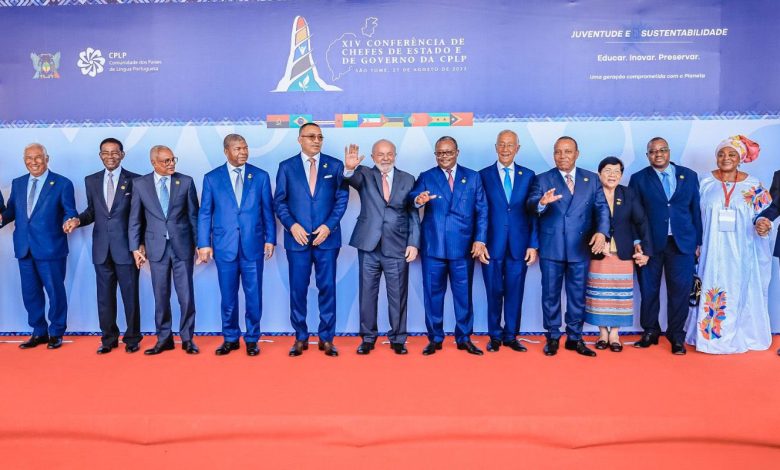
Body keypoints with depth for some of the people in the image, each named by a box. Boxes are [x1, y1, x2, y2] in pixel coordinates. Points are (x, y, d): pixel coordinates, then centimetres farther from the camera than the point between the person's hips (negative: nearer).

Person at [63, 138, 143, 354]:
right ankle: (108, 338, 21)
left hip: (126, 247, -3)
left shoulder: (134, 180, -1)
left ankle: (132, 338, 16)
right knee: (105, 297, 9)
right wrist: (78, 220, -5)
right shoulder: (91, 181, 11)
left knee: (130, 296, 3)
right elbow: (91, 211, 16)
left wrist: (141, 243, -6)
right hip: (101, 249, 4)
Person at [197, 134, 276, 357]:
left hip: (253, 245, 0)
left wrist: (270, 239, 1)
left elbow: (267, 211, 6)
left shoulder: (261, 176, 5)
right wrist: (204, 244, -1)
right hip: (224, 246, 0)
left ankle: (252, 338, 19)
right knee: (228, 296, 8)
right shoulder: (212, 178, 5)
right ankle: (230, 338, 23)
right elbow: (205, 213, 5)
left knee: (254, 295, 5)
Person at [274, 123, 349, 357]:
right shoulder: (286, 167, 7)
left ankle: (326, 338, 14)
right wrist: (292, 225, -9)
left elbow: (342, 199, 2)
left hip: (327, 237, 0)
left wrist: (329, 226, -10)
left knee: (327, 287, 3)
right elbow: (279, 202, 5)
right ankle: (300, 337, 17)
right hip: (297, 237, 0)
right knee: (298, 289, 5)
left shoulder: (335, 165, 6)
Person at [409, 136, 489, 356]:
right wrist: (418, 200, -35)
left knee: (464, 294, 8)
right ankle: (435, 339, 19)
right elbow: (412, 196, -11)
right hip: (433, 247, 0)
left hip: (463, 247, 1)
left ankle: (464, 338, 21)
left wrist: (480, 240, -5)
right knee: (433, 294, 6)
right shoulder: (426, 177, 7)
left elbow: (482, 211, 5)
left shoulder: (473, 177, 9)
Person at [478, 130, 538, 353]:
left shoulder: (528, 175, 7)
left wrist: (533, 244, 1)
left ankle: (511, 336, 20)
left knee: (515, 292, 7)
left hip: (519, 246, 1)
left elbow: (533, 212, 5)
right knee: (494, 292, 7)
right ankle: (495, 336, 20)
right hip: (492, 245, -1)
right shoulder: (483, 175, 3)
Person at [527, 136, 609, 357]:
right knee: (551, 294, 6)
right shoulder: (542, 179, 2)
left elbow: (602, 208, 0)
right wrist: (542, 202, -38)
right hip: (551, 247, -1)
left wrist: (601, 231, -18)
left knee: (577, 295, 10)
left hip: (580, 248, 2)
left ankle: (575, 338, 22)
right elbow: (531, 204, -14)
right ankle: (552, 337, 19)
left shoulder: (592, 179, 8)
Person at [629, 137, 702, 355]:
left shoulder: (689, 176, 8)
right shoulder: (639, 179, 4)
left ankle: (676, 336, 15)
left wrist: (698, 242, 6)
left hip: (682, 243, 1)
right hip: (650, 243, -1)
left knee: (680, 290, 2)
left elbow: (696, 210, 8)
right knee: (649, 290, 6)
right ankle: (650, 332, 21)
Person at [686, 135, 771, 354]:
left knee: (739, 292, 8)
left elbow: (760, 216, 7)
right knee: (712, 290, 3)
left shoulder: (753, 185, 1)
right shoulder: (706, 183, 2)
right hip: (713, 251, 0)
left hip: (740, 252, 0)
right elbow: (697, 217, 5)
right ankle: (711, 334, 14)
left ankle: (738, 336, 21)